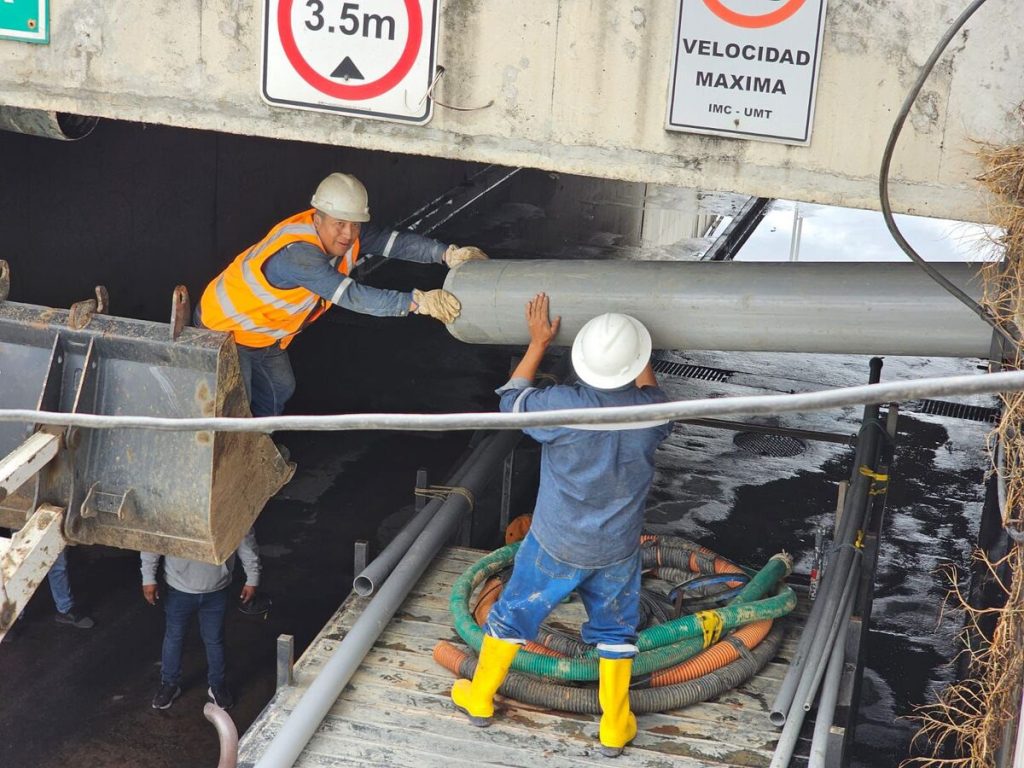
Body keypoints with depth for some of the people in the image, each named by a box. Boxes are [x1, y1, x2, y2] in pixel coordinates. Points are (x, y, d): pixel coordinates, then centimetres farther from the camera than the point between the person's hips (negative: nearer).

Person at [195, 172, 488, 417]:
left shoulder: (340, 235, -16)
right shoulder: (298, 254, -41)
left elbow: (394, 241, -20)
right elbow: (351, 296, -48)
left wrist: (448, 254, -35)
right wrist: (416, 301, -53)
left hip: (265, 334, 9)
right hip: (227, 328, -9)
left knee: (280, 391, 24)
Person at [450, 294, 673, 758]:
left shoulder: (565, 406, -29)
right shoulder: (649, 413, -20)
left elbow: (512, 400, -7)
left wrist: (538, 343, 1)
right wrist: (641, 362, 16)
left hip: (556, 544, -2)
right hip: (618, 548, 2)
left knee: (514, 612, 20)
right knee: (615, 630, 22)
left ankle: (479, 698, 38)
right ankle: (615, 728, 31)